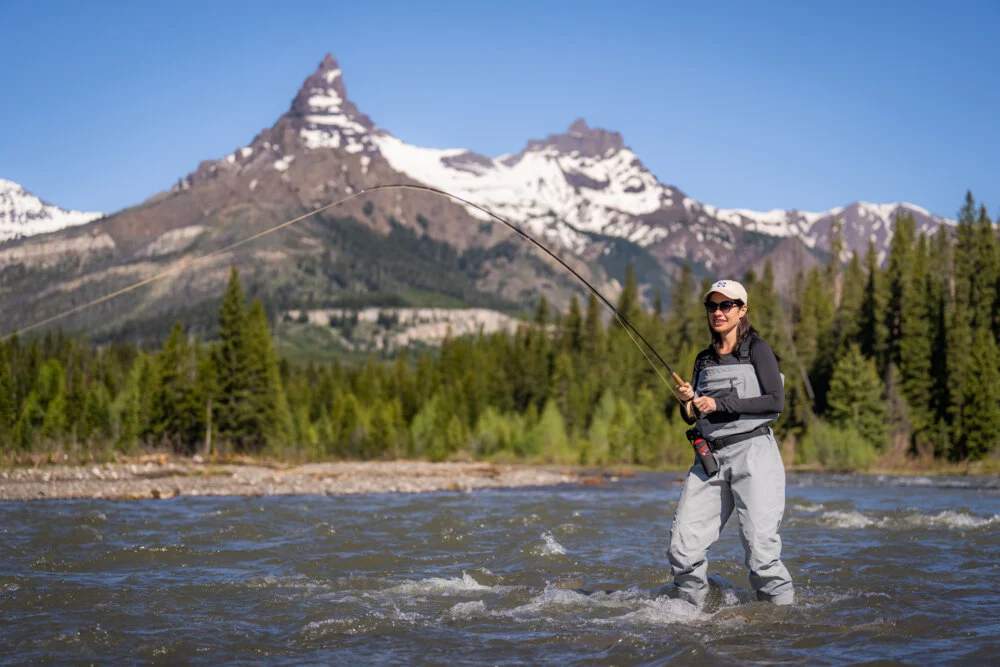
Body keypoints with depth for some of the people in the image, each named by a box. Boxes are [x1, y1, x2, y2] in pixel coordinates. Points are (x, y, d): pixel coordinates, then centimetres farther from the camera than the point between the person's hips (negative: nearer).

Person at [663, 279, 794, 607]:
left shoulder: (757, 349, 1)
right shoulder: (704, 359, 18)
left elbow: (775, 401, -10)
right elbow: (692, 418, 21)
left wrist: (720, 403, -12)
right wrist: (688, 401, -2)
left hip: (752, 452, -5)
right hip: (710, 457, 5)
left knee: (760, 547, -12)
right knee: (683, 546, -3)